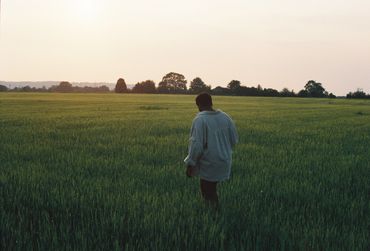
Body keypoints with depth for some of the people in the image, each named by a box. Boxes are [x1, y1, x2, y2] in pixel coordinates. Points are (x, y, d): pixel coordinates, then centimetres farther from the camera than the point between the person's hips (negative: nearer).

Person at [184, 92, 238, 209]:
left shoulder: (200, 120, -17)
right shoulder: (225, 117, 1)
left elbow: (196, 144, -21)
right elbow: (234, 139, 7)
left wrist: (190, 164, -13)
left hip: (208, 164, -6)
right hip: (224, 161, 6)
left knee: (208, 191, 8)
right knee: (212, 187, 23)